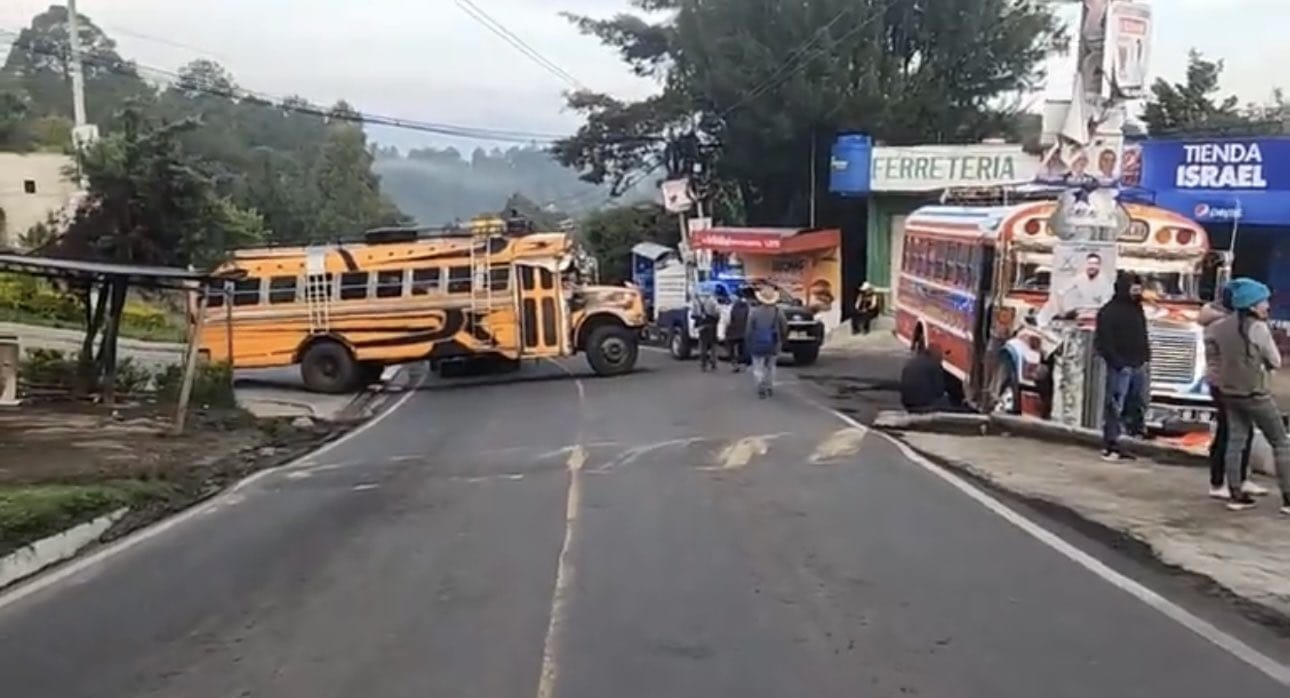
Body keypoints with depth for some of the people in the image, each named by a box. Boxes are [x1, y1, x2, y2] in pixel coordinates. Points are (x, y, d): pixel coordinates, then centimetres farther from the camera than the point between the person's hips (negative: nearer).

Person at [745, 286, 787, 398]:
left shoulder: (753, 312, -8)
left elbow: (748, 330, -7)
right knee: (770, 366, 19)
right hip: (773, 346, 2)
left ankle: (761, 388, -13)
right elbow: (784, 329, -1)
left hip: (757, 346, -2)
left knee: (758, 368, 2)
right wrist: (781, 342, 15)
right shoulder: (778, 312, -4)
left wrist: (748, 344, 3)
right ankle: (769, 388, 22)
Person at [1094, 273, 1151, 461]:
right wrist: (1117, 362, -17)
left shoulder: (1137, 308, 17)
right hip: (1120, 367, -8)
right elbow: (1103, 341, -13)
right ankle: (1110, 447, -4)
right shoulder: (1109, 311, -8)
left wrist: (1146, 357, 10)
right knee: (1114, 407, -7)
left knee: (1136, 404, 9)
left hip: (1138, 366, 8)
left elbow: (1143, 336, 22)